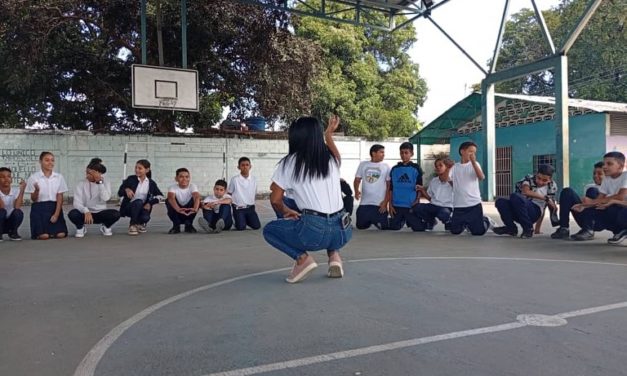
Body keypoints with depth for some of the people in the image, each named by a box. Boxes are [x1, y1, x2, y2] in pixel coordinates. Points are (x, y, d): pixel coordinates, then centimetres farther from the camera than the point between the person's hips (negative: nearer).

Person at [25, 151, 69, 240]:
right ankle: (39, 232, 17)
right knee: (44, 236, -19)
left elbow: (60, 197, 1)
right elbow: (33, 199, -2)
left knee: (61, 234, -16)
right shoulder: (33, 177, -2)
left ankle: (50, 231, 18)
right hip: (39, 208, -2)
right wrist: (37, 190, -24)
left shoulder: (59, 177, 3)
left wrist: (56, 214, -10)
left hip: (55, 207, 2)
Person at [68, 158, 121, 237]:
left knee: (116, 214, -29)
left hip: (100, 213, 0)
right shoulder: (81, 184, -6)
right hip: (86, 213, 0)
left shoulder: (105, 182, -4)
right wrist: (86, 211, -35)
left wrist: (100, 183, -25)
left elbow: (105, 198, -21)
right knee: (72, 214, -32)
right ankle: (80, 228, 4)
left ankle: (105, 226, 6)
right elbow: (76, 203, -17)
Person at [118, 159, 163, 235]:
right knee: (138, 202, -35)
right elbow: (119, 193, -6)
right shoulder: (130, 179, -5)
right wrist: (126, 189, -29)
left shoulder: (151, 183, 0)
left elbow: (159, 195, 2)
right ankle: (132, 225, -13)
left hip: (142, 207, 2)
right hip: (129, 207, -2)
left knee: (145, 218, -30)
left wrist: (150, 203, -13)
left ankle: (140, 223, 14)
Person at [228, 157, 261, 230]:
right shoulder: (234, 179, -8)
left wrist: (251, 204, 12)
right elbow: (229, 194, 1)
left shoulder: (254, 179, 2)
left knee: (257, 226, -9)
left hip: (250, 208, 3)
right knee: (241, 228, -17)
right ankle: (239, 221, 19)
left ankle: (246, 220, 22)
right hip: (238, 209, -3)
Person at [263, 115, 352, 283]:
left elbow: (275, 200, 7)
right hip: (342, 231, 5)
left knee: (269, 230, 21)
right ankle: (334, 255, 13)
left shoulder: (289, 163, 3)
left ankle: (302, 258, -2)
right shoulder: (331, 159, 15)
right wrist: (329, 134, 54)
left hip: (314, 231, -4)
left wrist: (287, 211, 27)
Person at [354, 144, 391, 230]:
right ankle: (370, 221, 37)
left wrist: (385, 202, -7)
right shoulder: (363, 164, 6)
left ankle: (375, 221, 29)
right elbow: (357, 180, 9)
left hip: (380, 203, -1)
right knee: (361, 226, 6)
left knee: (383, 226, -4)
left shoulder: (386, 166, 2)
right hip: (364, 202, 1)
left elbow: (389, 185, 1)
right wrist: (356, 191, -12)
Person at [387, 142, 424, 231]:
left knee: (419, 229, -3)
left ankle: (409, 221, 28)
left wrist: (417, 202, -9)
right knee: (392, 228, 6)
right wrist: (390, 205, 2)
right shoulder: (394, 169, 6)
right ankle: (402, 221, 37)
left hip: (412, 206, -2)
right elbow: (390, 188, 8)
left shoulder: (416, 168, 0)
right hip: (396, 206, 2)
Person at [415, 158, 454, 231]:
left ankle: (448, 222, 1)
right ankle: (430, 221, 10)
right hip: (433, 206, 5)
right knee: (418, 208, -22)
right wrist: (422, 190, 0)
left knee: (444, 213, -41)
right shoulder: (433, 181, 12)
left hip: (446, 207, -5)